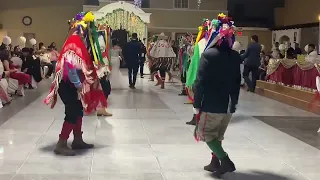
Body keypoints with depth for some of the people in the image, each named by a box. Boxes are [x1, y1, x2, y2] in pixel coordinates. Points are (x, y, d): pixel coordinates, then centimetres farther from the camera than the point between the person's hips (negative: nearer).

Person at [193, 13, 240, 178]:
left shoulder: (209, 54, -15)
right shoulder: (235, 56, 2)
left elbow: (200, 81, -16)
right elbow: (237, 81, 8)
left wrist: (196, 104, -9)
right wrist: (234, 102, 17)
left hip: (211, 104, -6)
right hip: (228, 105, 6)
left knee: (206, 133, 7)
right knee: (217, 135, 20)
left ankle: (225, 160, -6)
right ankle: (215, 162, 26)